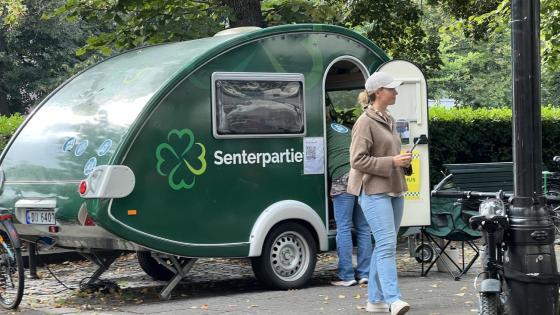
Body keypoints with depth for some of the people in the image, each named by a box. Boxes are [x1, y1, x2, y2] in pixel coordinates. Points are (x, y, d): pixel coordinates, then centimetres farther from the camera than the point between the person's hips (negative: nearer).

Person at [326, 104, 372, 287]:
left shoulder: (326, 130, 8)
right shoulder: (346, 130, 28)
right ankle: (364, 274, 10)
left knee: (343, 228, -4)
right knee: (363, 228, 9)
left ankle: (346, 276, -6)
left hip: (343, 178, -7)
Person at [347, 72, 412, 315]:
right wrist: (392, 162, -19)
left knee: (385, 245, 10)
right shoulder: (365, 122, -10)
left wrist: (403, 160, 12)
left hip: (394, 189, 9)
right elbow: (358, 160, -17)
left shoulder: (389, 120, 17)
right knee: (387, 243, -17)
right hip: (374, 191, -9)